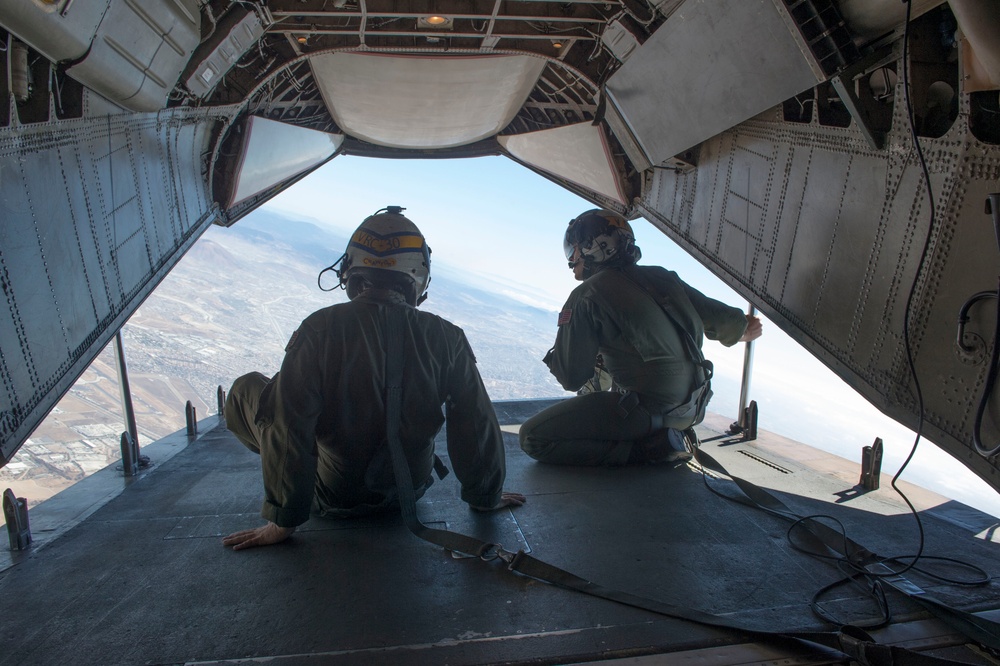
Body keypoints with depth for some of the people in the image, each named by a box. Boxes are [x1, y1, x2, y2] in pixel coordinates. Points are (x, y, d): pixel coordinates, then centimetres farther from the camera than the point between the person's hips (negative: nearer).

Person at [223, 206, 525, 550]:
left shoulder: (320, 328, -23)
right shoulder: (446, 337, -17)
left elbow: (289, 427, -23)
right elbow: (476, 427, -11)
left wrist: (283, 522, -12)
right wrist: (486, 497, 5)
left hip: (333, 495, -3)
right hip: (409, 491, 3)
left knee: (247, 388, 10)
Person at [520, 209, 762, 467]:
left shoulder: (587, 295, -10)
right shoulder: (662, 278, 7)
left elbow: (571, 378, -9)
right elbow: (723, 319, 14)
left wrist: (554, 358, 14)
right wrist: (740, 331, 38)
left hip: (651, 410, -8)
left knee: (533, 438, -6)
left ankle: (650, 447, -9)